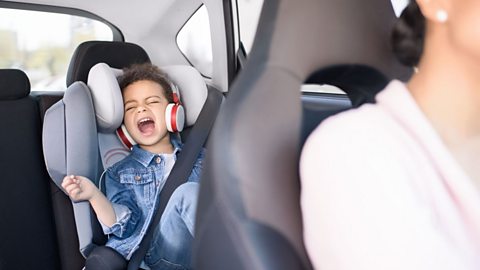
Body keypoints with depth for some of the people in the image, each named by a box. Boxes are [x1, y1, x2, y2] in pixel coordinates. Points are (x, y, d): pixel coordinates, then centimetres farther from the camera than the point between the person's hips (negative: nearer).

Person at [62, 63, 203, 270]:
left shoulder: (198, 157, 21)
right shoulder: (120, 173, 15)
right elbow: (124, 227, 1)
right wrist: (94, 195, -13)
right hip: (165, 252, -2)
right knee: (188, 192, -29)